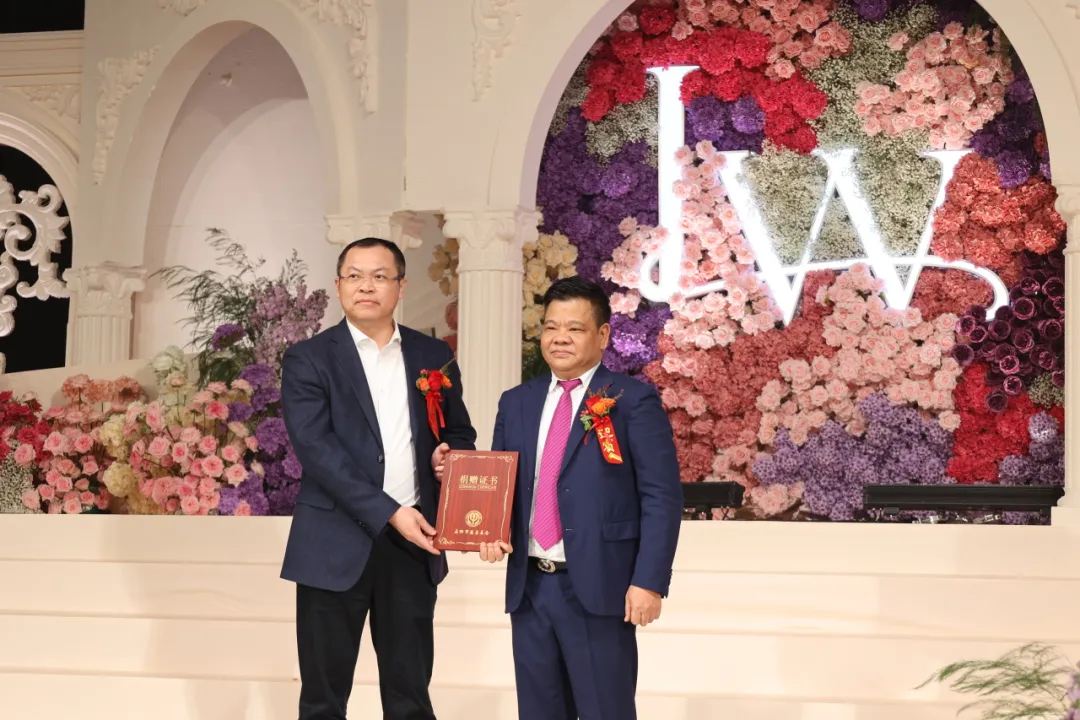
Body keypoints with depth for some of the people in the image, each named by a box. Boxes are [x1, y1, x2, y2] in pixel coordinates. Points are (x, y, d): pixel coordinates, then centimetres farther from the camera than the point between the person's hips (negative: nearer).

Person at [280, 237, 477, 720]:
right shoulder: (308, 360, -2)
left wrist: (450, 454, -7)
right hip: (336, 545, -3)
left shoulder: (433, 357, 10)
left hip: (413, 543, 3)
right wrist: (390, 512, -20)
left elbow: (459, 433, 18)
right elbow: (316, 449, -13)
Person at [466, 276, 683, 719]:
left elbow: (661, 497, -8)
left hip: (598, 587, -5)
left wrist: (649, 582, -15)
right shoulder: (516, 403, 13)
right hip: (529, 586, 5)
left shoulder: (633, 401, -4)